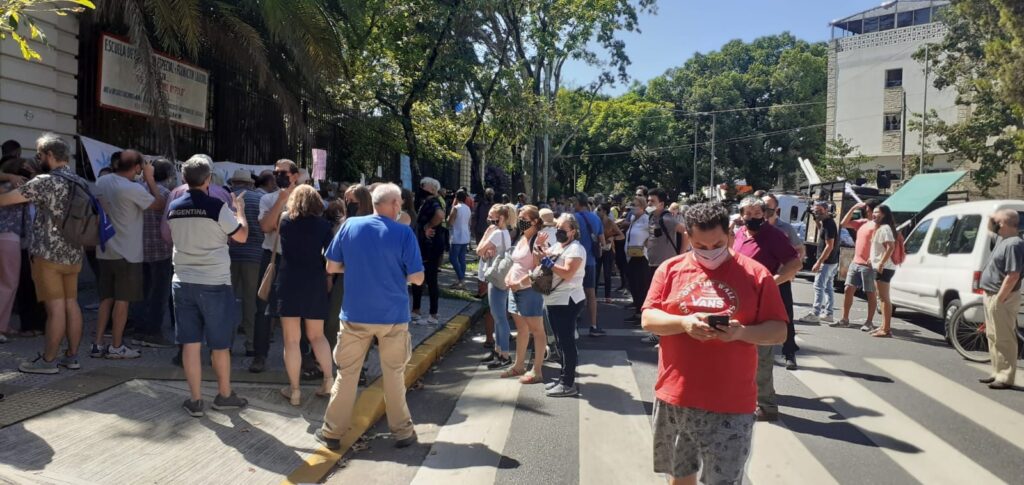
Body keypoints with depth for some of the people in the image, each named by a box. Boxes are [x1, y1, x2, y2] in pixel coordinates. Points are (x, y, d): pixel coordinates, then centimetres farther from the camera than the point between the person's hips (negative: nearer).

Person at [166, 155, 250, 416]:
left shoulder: (174, 208, 3)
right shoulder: (217, 206, -14)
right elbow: (241, 236, -5)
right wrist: (240, 210, 11)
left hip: (183, 282, 4)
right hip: (215, 283, -4)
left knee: (190, 343, 7)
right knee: (220, 344, 9)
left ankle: (195, 400, 11)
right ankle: (224, 395, 21)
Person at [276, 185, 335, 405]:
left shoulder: (285, 221, 2)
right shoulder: (324, 225, 0)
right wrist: (328, 279, 12)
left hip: (289, 283, -1)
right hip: (316, 284, 1)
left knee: (292, 339, 3)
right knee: (317, 335, 17)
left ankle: (294, 390, 6)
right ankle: (329, 379, 6)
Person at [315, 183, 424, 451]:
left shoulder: (349, 226, -3)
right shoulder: (404, 233, -11)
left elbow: (332, 267, 2)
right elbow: (417, 278, -10)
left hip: (355, 315, 2)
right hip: (393, 316, -1)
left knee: (346, 373, 13)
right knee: (394, 374, 13)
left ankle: (332, 431, 19)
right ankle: (402, 431, 21)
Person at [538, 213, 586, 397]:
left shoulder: (575, 249, -12)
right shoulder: (556, 247, 16)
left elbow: (567, 273, -25)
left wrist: (547, 261, -24)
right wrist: (541, 254, -7)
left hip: (567, 301, -9)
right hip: (555, 300, 9)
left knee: (567, 342, -6)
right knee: (561, 342, 14)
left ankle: (568, 384, -2)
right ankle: (564, 378, 23)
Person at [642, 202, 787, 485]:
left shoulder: (755, 274, -2)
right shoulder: (670, 269, 2)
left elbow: (779, 331, -2)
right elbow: (648, 319, 0)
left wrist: (741, 332, -21)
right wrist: (683, 323, -19)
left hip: (731, 405, -2)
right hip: (675, 397, 2)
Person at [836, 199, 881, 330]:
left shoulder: (876, 225, -12)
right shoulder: (862, 222, 14)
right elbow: (843, 224, 19)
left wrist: (873, 259, -29)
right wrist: (853, 208, 12)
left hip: (868, 265, -8)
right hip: (855, 263, 8)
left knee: (870, 294, 2)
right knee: (848, 290, 7)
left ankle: (869, 322, 9)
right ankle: (845, 319, 14)